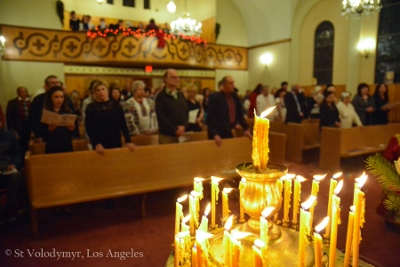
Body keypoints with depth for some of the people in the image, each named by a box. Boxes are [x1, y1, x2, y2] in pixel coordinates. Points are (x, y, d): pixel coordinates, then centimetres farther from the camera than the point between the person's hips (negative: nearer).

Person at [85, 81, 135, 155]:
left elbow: (123, 124, 2)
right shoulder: (91, 107, 0)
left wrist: (128, 141, -6)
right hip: (100, 146, -1)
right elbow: (89, 128, -4)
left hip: (116, 143, 2)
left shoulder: (116, 105, 4)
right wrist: (96, 144, -17)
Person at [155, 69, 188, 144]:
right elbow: (161, 116, -13)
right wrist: (175, 130, -15)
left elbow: (186, 112, 11)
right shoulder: (161, 96, -4)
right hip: (167, 135, -5)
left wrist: (184, 126, -7)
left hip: (181, 134, 5)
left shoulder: (181, 95, 14)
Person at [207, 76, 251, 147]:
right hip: (217, 133, -6)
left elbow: (239, 114, 12)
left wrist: (246, 129, 9)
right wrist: (215, 135, -24)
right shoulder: (215, 97, -14)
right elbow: (211, 117, -18)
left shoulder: (234, 97, 5)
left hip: (228, 132, 6)